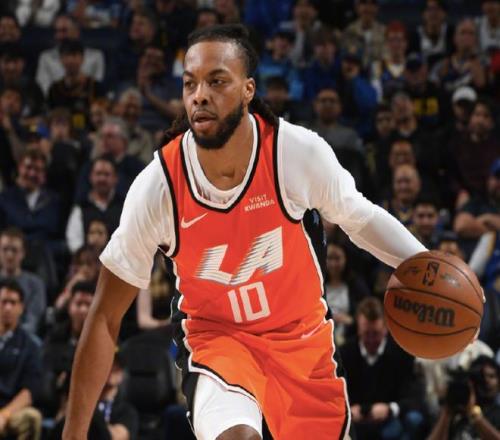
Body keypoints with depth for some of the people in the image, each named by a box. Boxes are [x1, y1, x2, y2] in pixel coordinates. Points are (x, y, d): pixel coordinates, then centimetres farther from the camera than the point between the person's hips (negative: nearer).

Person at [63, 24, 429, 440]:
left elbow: (359, 218, 0)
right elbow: (106, 318, -15)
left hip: (302, 332, 3)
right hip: (216, 336, -3)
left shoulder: (300, 151, -21)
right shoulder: (157, 187, -23)